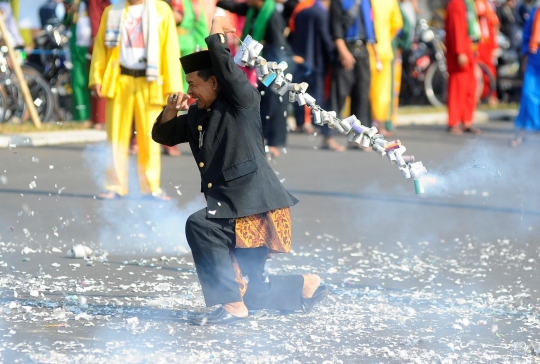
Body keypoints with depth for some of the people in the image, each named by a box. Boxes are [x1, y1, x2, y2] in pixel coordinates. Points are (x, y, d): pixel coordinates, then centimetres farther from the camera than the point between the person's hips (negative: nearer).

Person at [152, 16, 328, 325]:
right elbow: (163, 135, 23)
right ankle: (307, 286, 31)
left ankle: (232, 305, -24)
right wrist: (172, 109, 5)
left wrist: (216, 34, -13)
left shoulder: (242, 102, -6)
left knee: (199, 226, -29)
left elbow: (228, 70, -23)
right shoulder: (198, 116, 16)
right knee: (251, 291, 8)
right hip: (233, 208, 9)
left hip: (256, 203, -9)